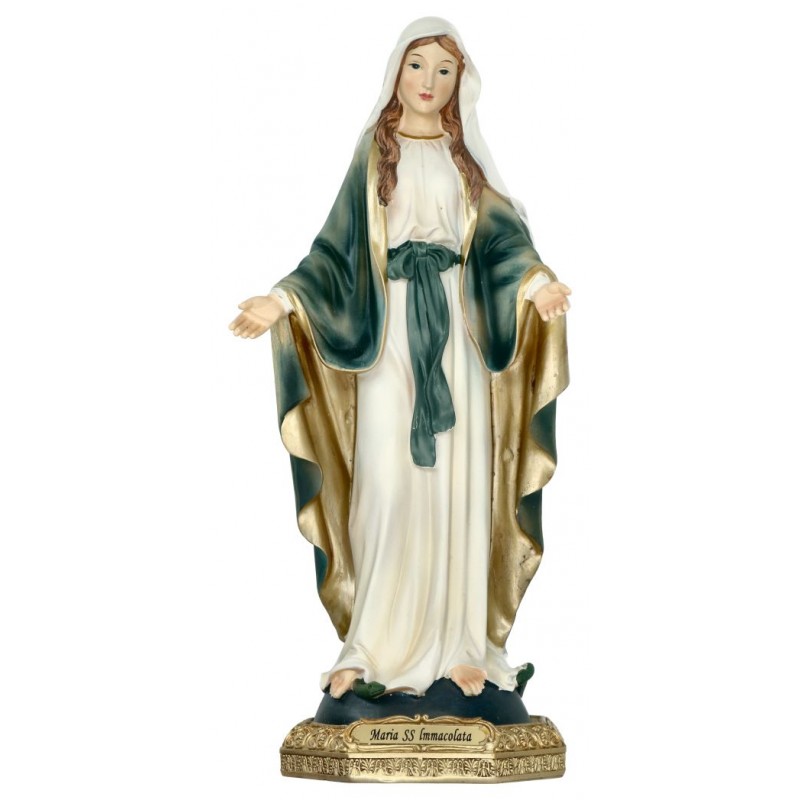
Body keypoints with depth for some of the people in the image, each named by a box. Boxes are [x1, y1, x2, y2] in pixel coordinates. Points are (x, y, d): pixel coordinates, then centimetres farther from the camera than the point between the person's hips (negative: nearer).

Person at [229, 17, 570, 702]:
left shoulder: (468, 157, 11)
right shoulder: (373, 152, 10)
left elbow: (503, 236, -2)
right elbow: (338, 247, 5)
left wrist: (536, 283, -23)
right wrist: (281, 300, -9)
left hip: (456, 327, 1)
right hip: (390, 331, -1)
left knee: (457, 479, -2)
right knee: (385, 482, -6)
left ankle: (459, 642, 5)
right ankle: (373, 645, 1)